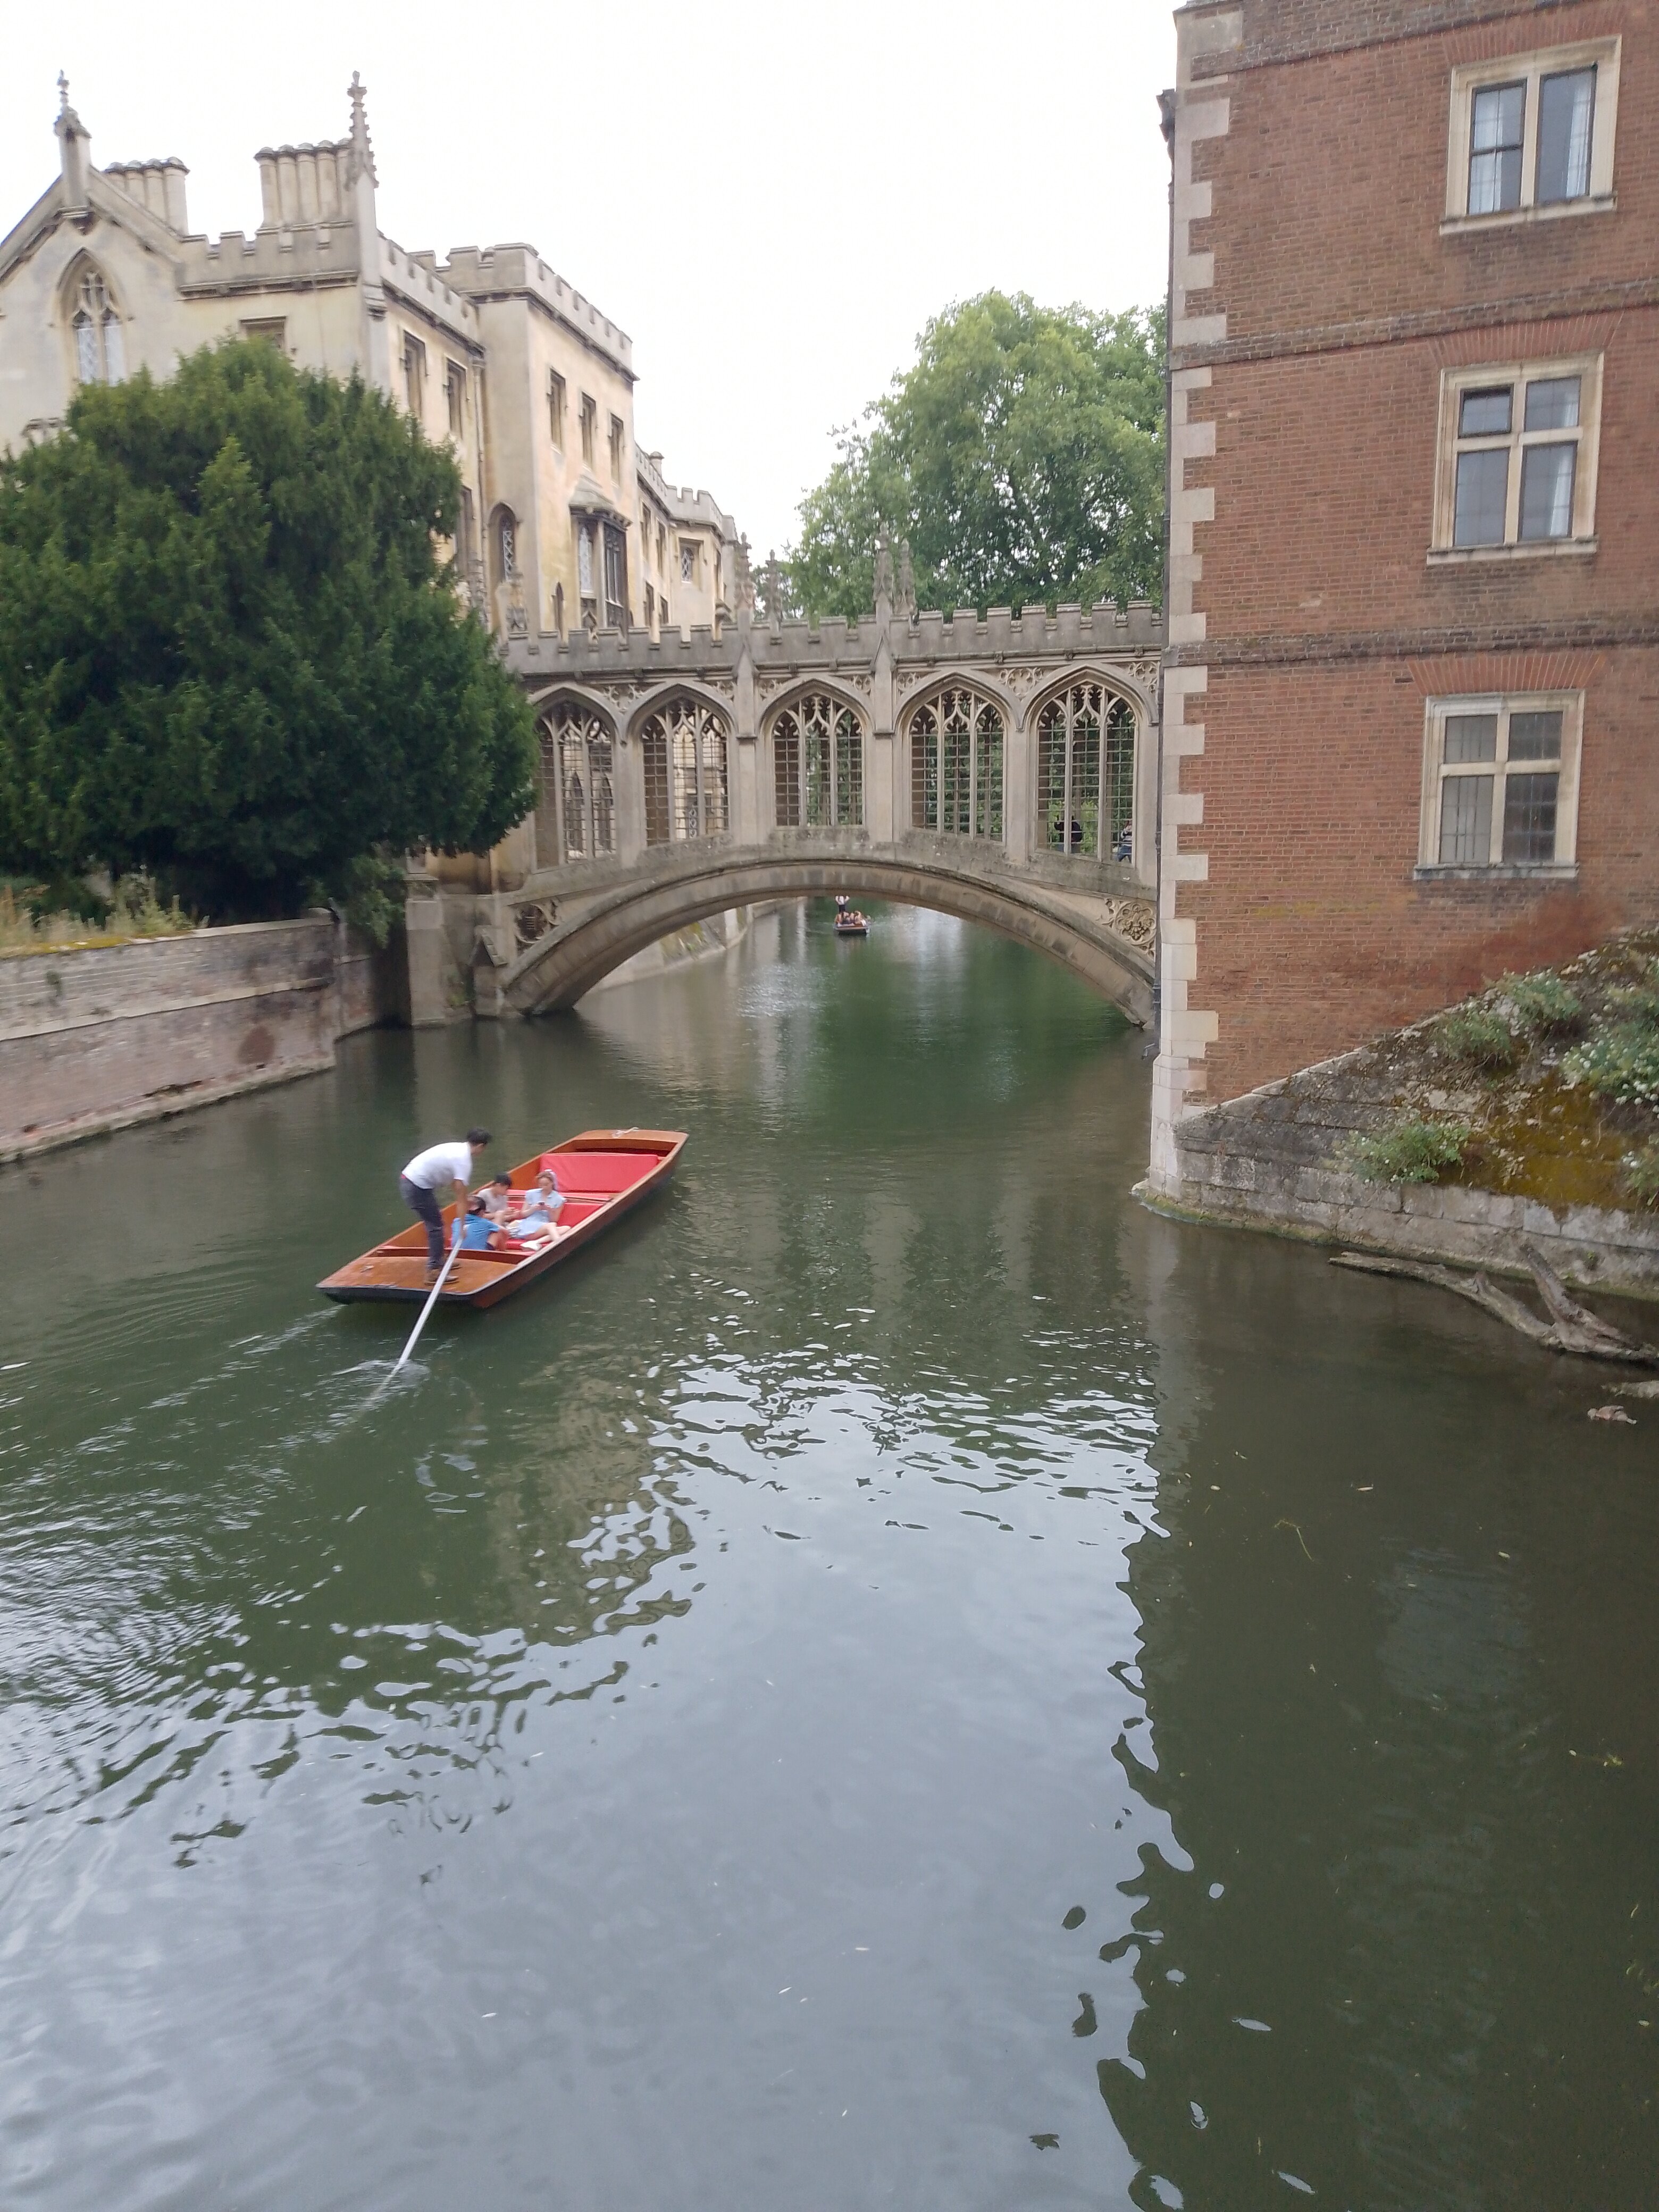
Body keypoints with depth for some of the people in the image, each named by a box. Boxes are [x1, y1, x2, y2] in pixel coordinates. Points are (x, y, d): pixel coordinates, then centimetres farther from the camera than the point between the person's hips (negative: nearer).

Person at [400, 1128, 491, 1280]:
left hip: (408, 1180, 10)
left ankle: (439, 1261, 32)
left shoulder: (456, 1148, 11)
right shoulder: (464, 1161, -16)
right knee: (436, 1226, -4)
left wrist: (467, 1201, 32)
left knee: (437, 1220, 21)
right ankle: (433, 1272, -4)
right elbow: (461, 1198, -15)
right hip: (417, 1187, -10)